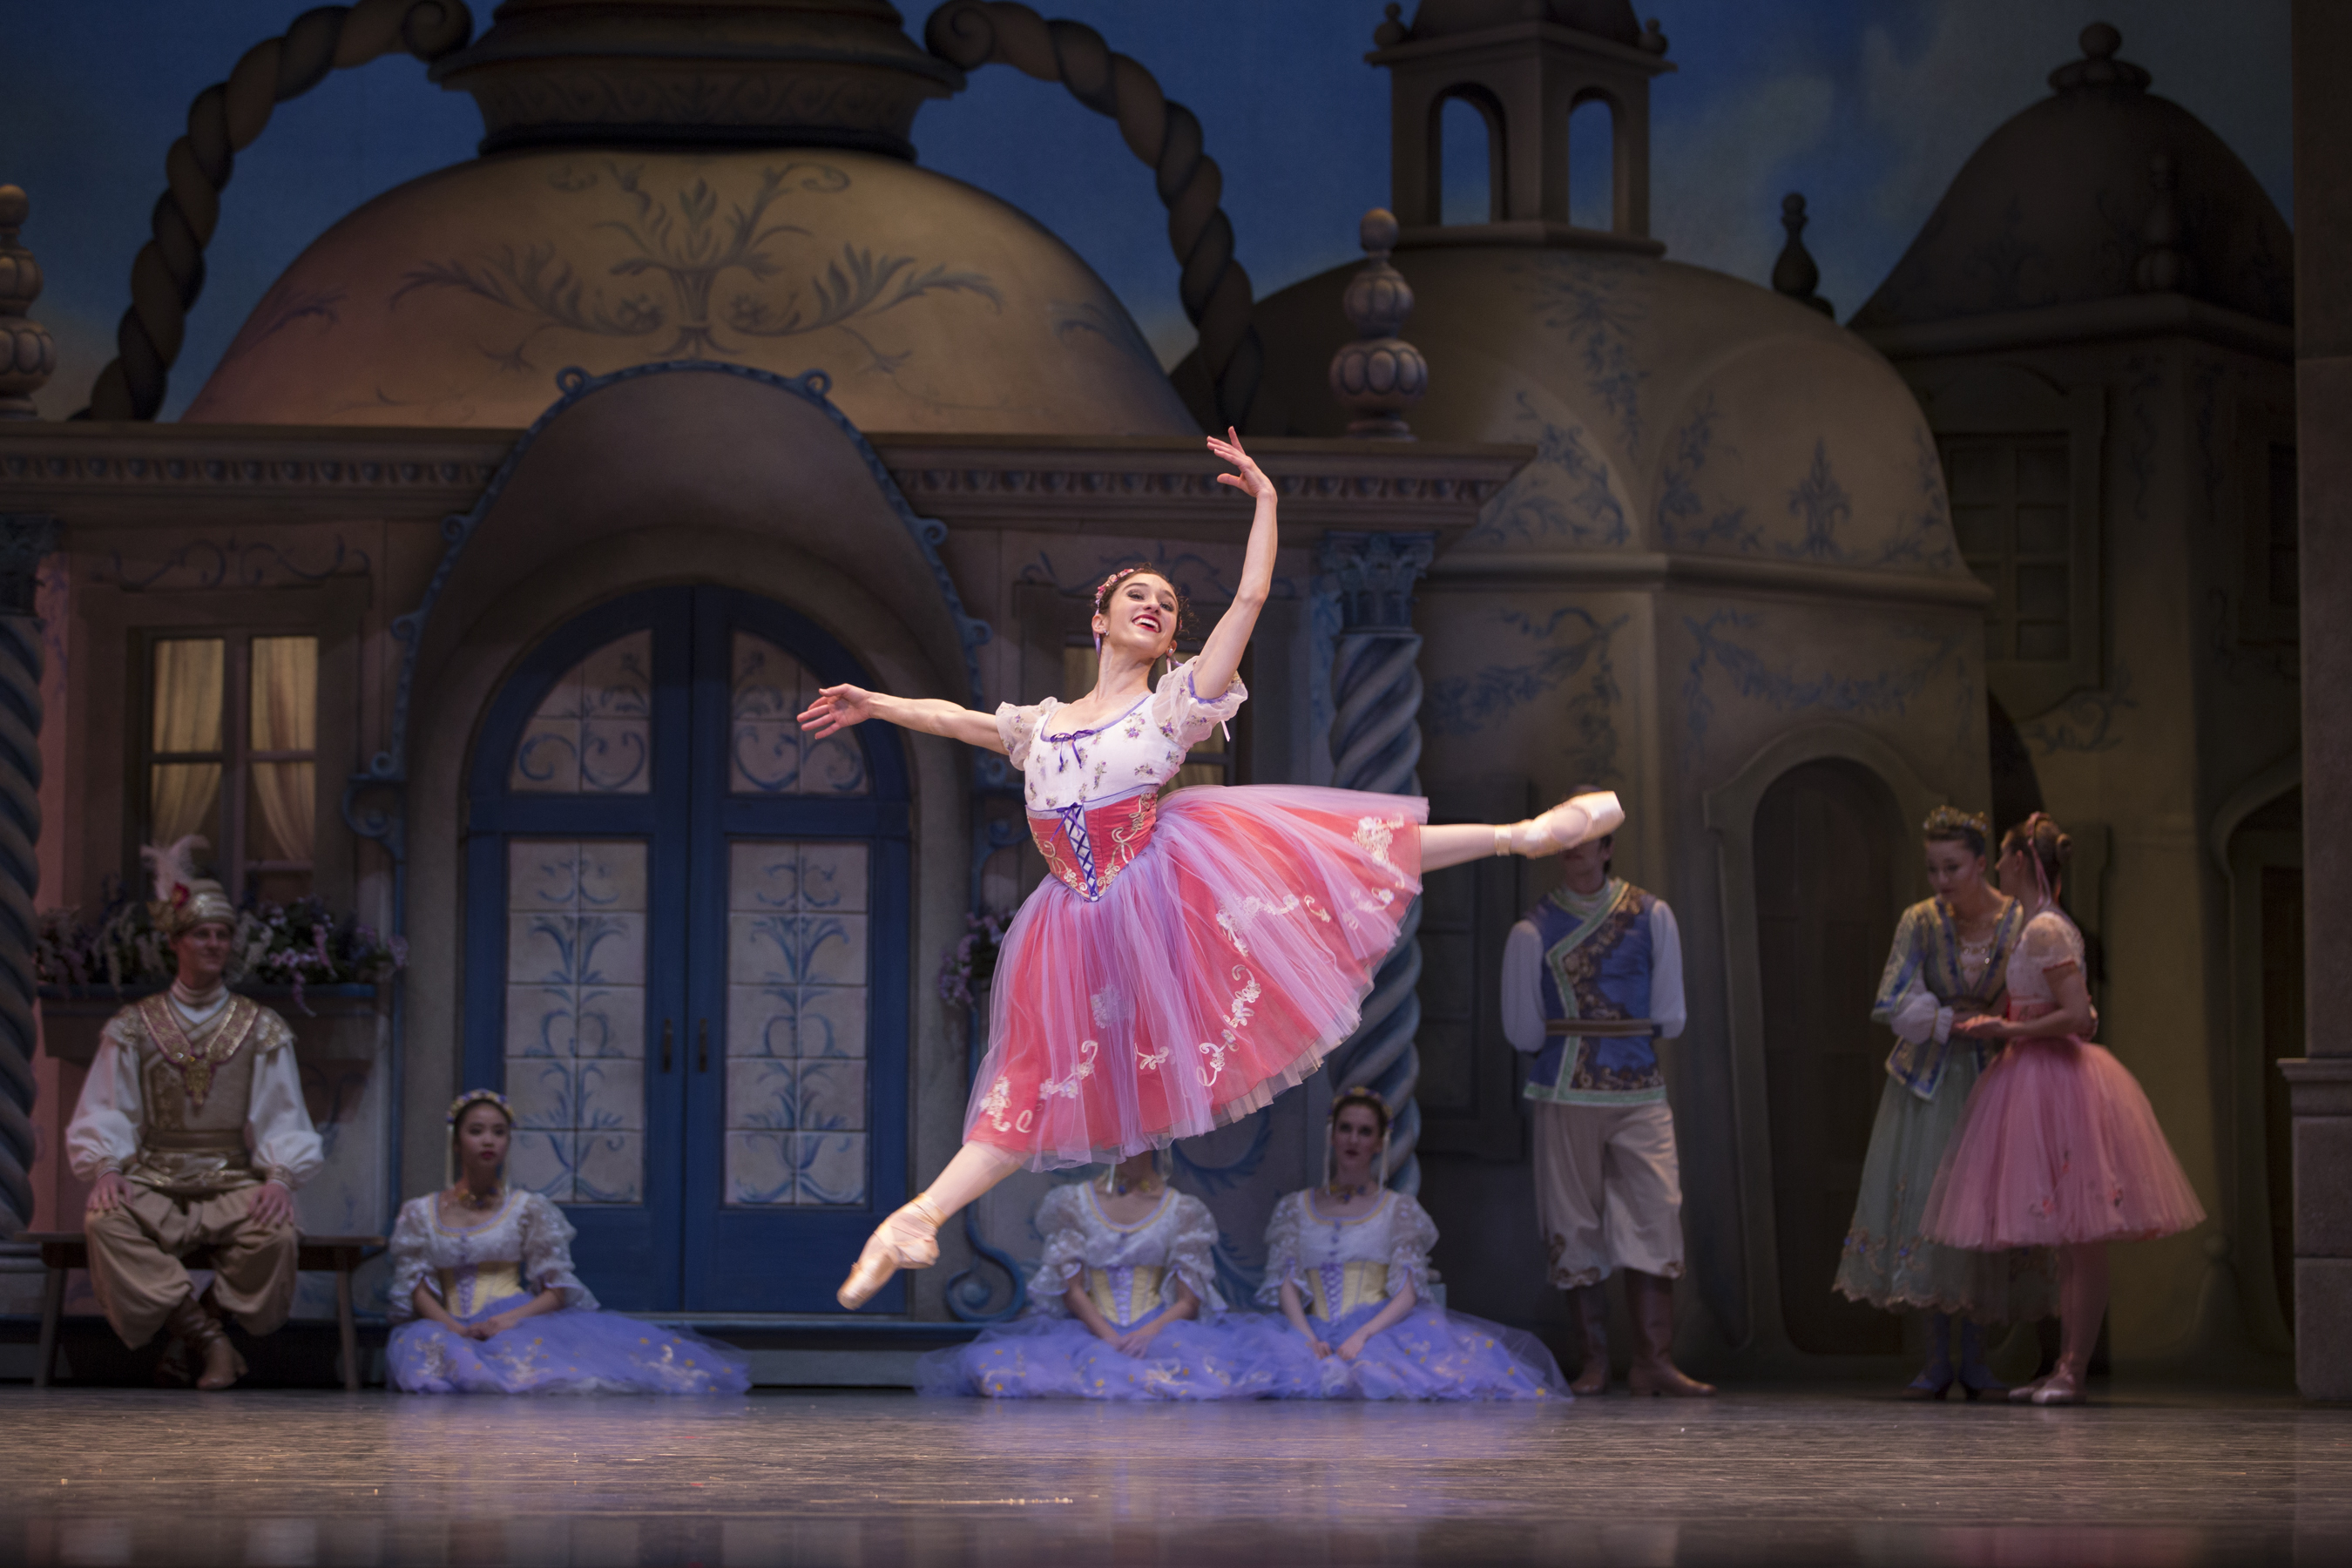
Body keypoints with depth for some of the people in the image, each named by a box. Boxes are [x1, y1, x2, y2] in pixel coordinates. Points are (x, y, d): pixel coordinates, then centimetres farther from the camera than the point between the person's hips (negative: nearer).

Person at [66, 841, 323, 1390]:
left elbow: (284, 1121, 6)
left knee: (276, 1233, -34)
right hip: (153, 1180, 0)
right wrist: (105, 1168, -15)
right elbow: (104, 1115, 6)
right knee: (106, 1221, -34)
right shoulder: (134, 1026, 11)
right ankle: (210, 1341, -26)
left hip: (234, 1180, 0)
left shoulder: (262, 1029, 11)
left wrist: (280, 1178, -14)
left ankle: (191, 1333, -11)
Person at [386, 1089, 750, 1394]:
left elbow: (557, 1291, 5)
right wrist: (453, 1328, -15)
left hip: (516, 1324, 0)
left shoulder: (528, 1209, 13)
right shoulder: (419, 1213, 15)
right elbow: (416, 1287, 5)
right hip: (452, 1331, 0)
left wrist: (511, 1319, -15)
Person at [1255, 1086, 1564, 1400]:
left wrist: (1363, 1335, -16)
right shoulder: (1294, 1208, 19)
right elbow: (1285, 1286, 7)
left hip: (1382, 1330, -2)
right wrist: (1308, 1339, -13)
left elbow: (1409, 1292, 2)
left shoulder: (1398, 1208, 14)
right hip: (1317, 1335, 2)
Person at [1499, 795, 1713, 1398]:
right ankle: (1595, 1358, 8)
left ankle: (1654, 1360, -7)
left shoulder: (1649, 914, 5)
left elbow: (1669, 1017, 7)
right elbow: (1524, 1030, 4)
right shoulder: (1535, 929, 1)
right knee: (1574, 1223, 0)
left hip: (1639, 1092, 1)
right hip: (1566, 1094, -1)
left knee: (1655, 1216, -7)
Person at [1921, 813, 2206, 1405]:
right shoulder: (2045, 927, 15)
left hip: (2060, 1084, -10)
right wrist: (2003, 1026, 20)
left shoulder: (2045, 930, -15)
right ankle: (2065, 1367, 15)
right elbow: (2078, 1013, 21)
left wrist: (2009, 1030, -14)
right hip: (2040, 1085, 10)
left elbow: (2077, 1017, -21)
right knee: (2068, 1242, 11)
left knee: (2078, 1240, -9)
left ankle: (2072, 1371, -10)